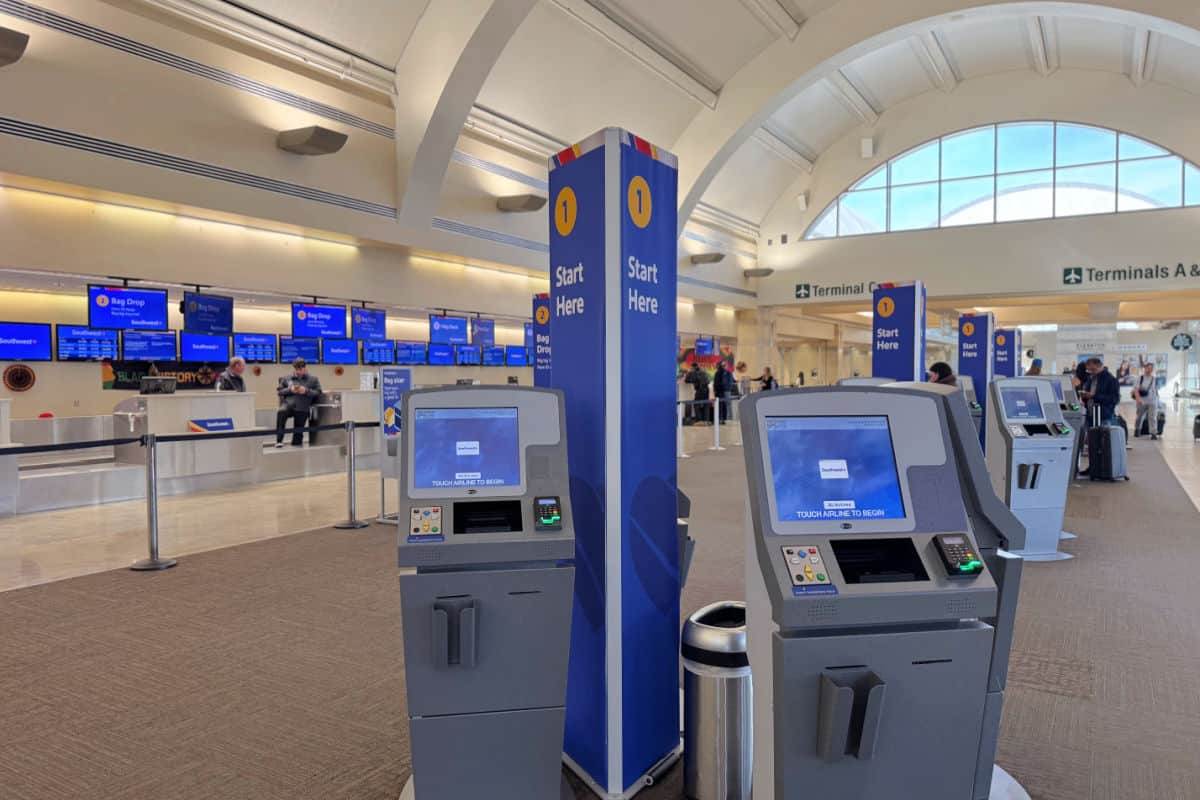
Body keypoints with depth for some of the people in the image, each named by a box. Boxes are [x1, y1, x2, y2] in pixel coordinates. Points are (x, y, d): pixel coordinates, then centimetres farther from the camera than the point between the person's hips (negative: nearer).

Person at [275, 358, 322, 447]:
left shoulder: (313, 379, 15)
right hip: (288, 404, 0)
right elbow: (279, 391, 14)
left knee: (298, 431, -3)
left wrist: (306, 391, -10)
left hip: (302, 408, 0)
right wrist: (290, 390, -4)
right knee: (281, 412, -34)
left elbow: (318, 393, 6)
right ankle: (279, 440, -33)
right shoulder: (286, 378, 19)